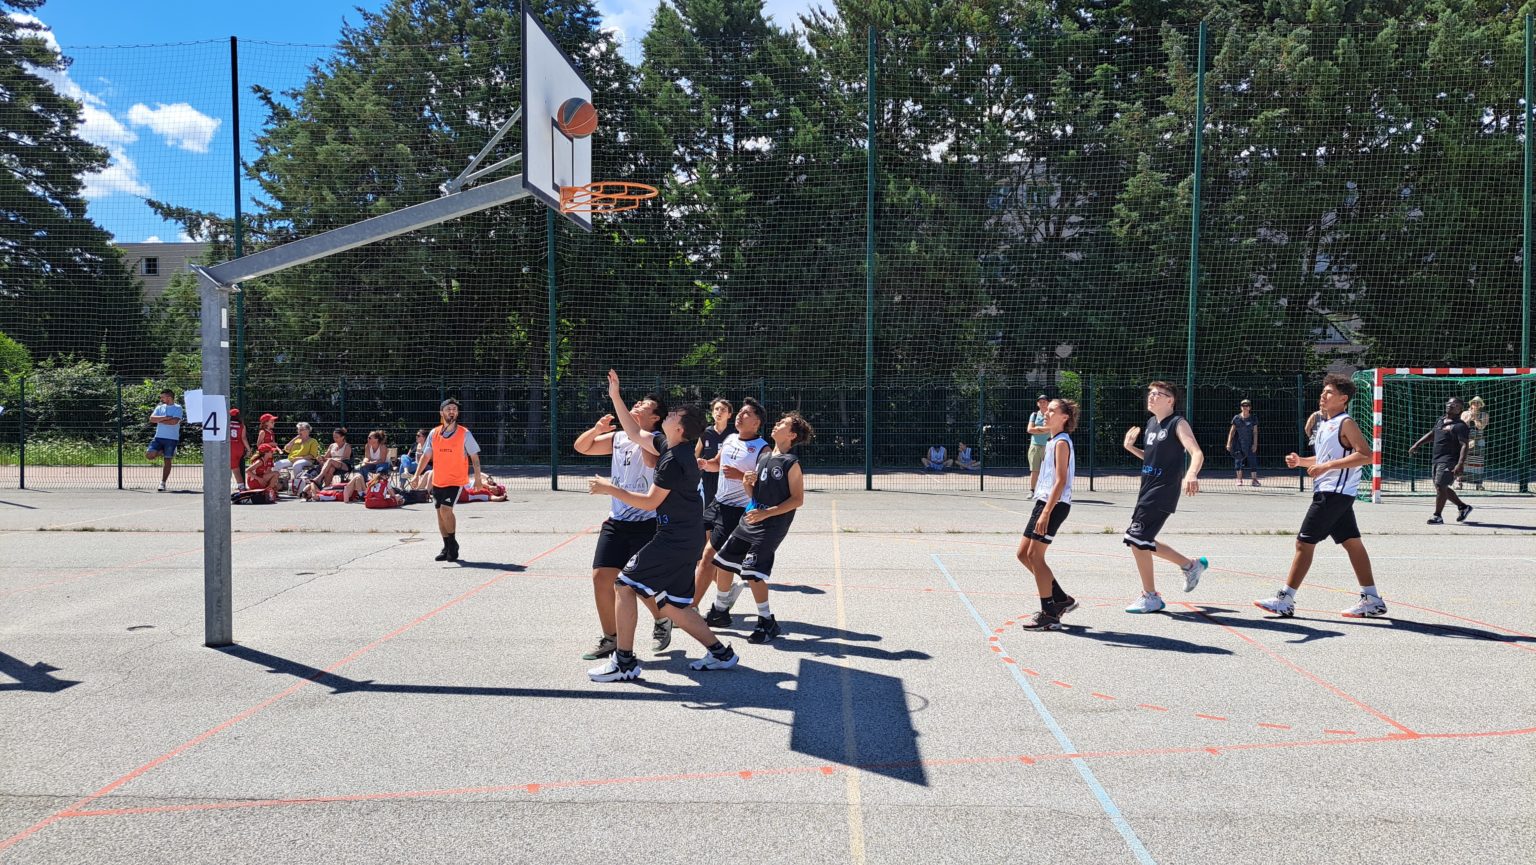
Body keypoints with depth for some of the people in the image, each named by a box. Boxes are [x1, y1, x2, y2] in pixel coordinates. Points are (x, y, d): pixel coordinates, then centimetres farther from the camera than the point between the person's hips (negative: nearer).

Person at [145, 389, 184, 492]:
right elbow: (151, 419, -2)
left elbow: (174, 421, -16)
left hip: (171, 438, -4)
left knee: (167, 461, -1)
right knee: (149, 455, -13)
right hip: (158, 437, 4)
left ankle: (163, 483, 7)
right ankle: (161, 453, 20)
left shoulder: (177, 408, -1)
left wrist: (159, 420, -5)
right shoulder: (160, 407, 12)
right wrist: (165, 417, -13)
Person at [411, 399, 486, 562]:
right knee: (440, 512, 8)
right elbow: (426, 456, 10)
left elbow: (474, 457, -2)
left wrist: (478, 478, -7)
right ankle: (447, 548, 20)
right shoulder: (434, 434, 5)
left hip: (456, 481, -5)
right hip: (437, 481, 5)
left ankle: (453, 544, -2)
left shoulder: (465, 434, -5)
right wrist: (417, 475, 1)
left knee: (445, 509, -18)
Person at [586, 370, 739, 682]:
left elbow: (650, 502, -17)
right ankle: (719, 652, 17)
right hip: (687, 538, 10)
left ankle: (624, 662, -1)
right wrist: (616, 396, 18)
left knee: (625, 584, -5)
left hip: (676, 539, -10)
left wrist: (610, 489, -12)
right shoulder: (674, 447, 10)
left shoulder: (673, 460, -18)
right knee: (671, 605, 14)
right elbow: (635, 433, 21)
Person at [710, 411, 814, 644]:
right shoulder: (763, 455, 11)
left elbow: (798, 499, -14)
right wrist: (747, 483, -6)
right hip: (750, 519, 8)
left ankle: (768, 623, 4)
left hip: (771, 526, -8)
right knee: (723, 562, 11)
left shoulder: (791, 463, -11)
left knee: (752, 572, -12)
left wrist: (767, 513, -20)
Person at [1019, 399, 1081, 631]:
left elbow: (1060, 481, -19)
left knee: (1034, 555, -8)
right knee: (1024, 553, 11)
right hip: (1044, 501, 10)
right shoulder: (1053, 441, 17)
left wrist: (1046, 513, -25)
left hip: (1054, 505, -10)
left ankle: (1049, 615, -1)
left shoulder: (1061, 443, -12)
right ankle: (1061, 599, 20)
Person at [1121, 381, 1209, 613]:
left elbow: (1197, 453, -24)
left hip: (1162, 493, -9)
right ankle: (1192, 565, 32)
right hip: (1148, 490, 9)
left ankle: (1150, 597, 3)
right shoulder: (1151, 423, 15)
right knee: (1142, 542, 14)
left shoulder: (1178, 424, -10)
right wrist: (1131, 447, 11)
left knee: (1137, 540, -11)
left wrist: (1191, 474, -43)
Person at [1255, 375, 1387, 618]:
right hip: (1327, 491, 10)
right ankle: (1372, 600, 16)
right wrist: (1302, 461, 11)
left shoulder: (1345, 423, -11)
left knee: (1304, 541, -9)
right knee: (1351, 542, 11)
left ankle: (1285, 600, -6)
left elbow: (1365, 455, -20)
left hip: (1335, 493, -10)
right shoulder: (1324, 423, 17)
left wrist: (1327, 466, -23)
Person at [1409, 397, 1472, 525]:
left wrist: (1460, 464, -27)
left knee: (1440, 486, -13)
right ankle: (1463, 507, 32)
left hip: (1449, 461, -9)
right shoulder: (1440, 421, 16)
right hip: (1436, 460, 9)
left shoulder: (1460, 426, -9)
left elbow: (1465, 445, -17)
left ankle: (1438, 516, -6)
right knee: (1441, 487, 15)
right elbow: (1431, 434, 33)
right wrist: (1417, 444, 29)